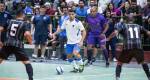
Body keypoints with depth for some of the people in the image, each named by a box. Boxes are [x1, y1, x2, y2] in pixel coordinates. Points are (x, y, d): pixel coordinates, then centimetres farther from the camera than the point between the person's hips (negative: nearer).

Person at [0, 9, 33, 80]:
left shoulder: (9, 21, 17)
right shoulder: (25, 24, 5)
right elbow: (27, 34, -13)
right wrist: (30, 41, 5)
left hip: (7, 44, 3)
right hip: (18, 45, -3)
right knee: (26, 62, 3)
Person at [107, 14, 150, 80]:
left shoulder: (124, 26, 16)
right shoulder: (138, 26, 22)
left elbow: (115, 32, 1)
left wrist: (108, 38, 12)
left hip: (128, 47, -2)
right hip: (138, 46, 2)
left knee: (120, 63, 12)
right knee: (143, 62, 25)